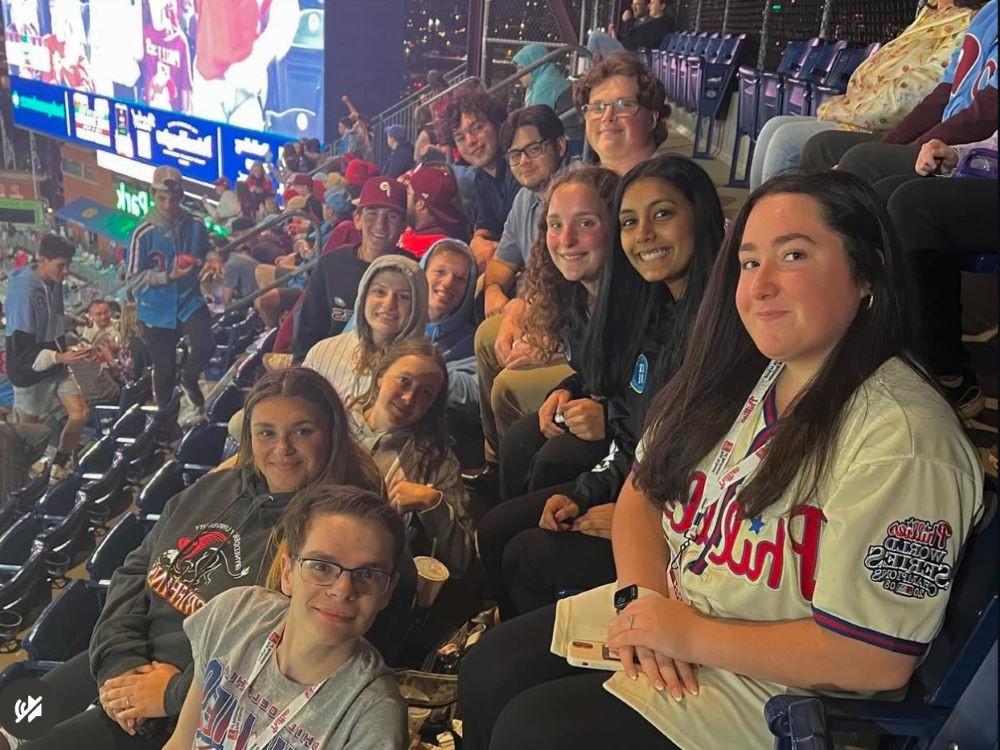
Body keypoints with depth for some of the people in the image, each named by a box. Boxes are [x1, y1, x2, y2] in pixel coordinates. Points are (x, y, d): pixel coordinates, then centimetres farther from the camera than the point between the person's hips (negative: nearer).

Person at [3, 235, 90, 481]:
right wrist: (60, 357, -34)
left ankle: (60, 467, 18)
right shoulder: (24, 291, -24)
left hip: (56, 365, 7)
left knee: (81, 413, -2)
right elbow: (22, 350, -25)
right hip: (30, 371, -7)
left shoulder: (54, 284, -1)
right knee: (30, 430, 7)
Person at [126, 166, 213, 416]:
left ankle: (189, 380, 13)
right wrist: (168, 276, -22)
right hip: (157, 310, -1)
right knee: (164, 370, 9)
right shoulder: (143, 233, -13)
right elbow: (133, 278, -12)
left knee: (205, 345, -21)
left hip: (189, 301, 2)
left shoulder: (195, 226, -5)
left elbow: (208, 255, 15)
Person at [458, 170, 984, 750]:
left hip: (776, 693, -7)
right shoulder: (741, 374, 0)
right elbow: (643, 492, 7)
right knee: (489, 669, 4)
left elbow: (875, 658, -26)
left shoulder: (900, 440, -25)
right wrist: (644, 596, -13)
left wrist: (689, 635, -19)